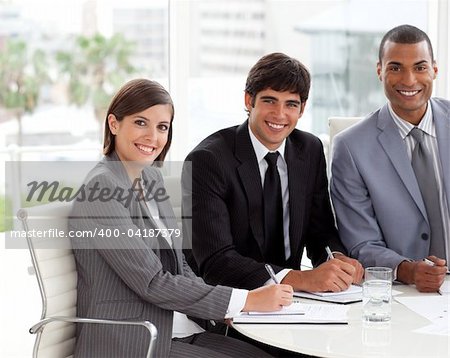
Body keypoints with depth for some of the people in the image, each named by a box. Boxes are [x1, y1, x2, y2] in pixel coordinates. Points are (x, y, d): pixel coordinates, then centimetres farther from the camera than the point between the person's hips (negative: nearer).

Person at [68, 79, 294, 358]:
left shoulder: (152, 178, 11)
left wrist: (226, 310, -4)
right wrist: (246, 301, -18)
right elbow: (153, 283, -18)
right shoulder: (101, 188, -14)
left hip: (177, 332, 8)